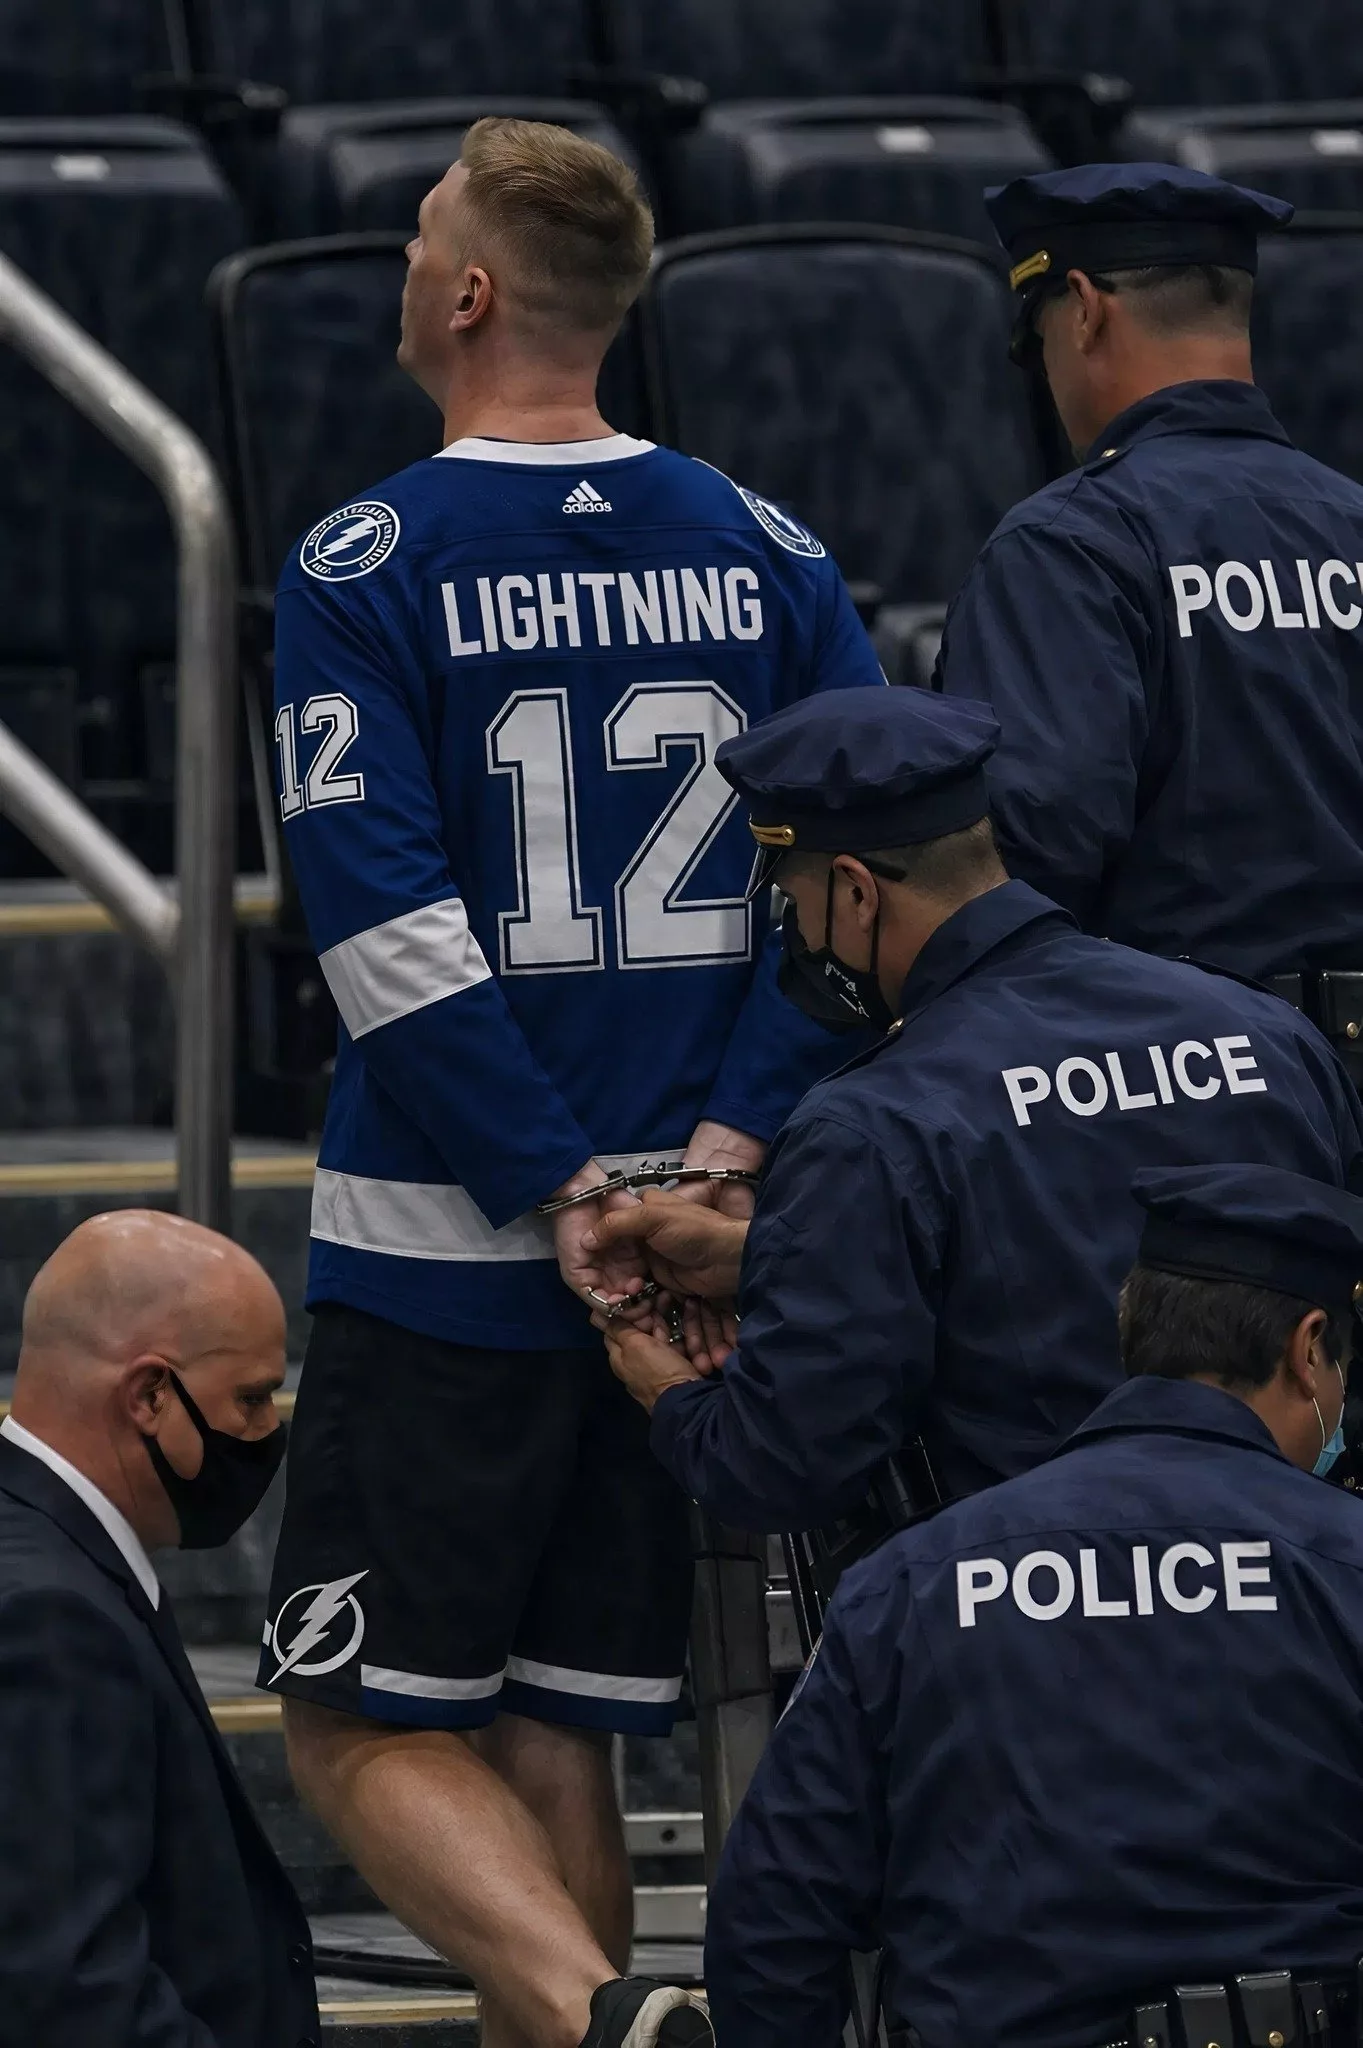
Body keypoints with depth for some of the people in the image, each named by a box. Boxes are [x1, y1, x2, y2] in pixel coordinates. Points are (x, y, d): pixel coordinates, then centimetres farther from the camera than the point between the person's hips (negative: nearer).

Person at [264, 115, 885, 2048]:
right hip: (701, 1250, 5)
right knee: (555, 1740, 12)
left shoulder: (363, 567, -8)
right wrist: (732, 1139, -5)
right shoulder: (768, 553, 6)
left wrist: (556, 1190, -13)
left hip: (451, 1244, -5)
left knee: (364, 1724, 1)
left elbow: (384, 925, -16)